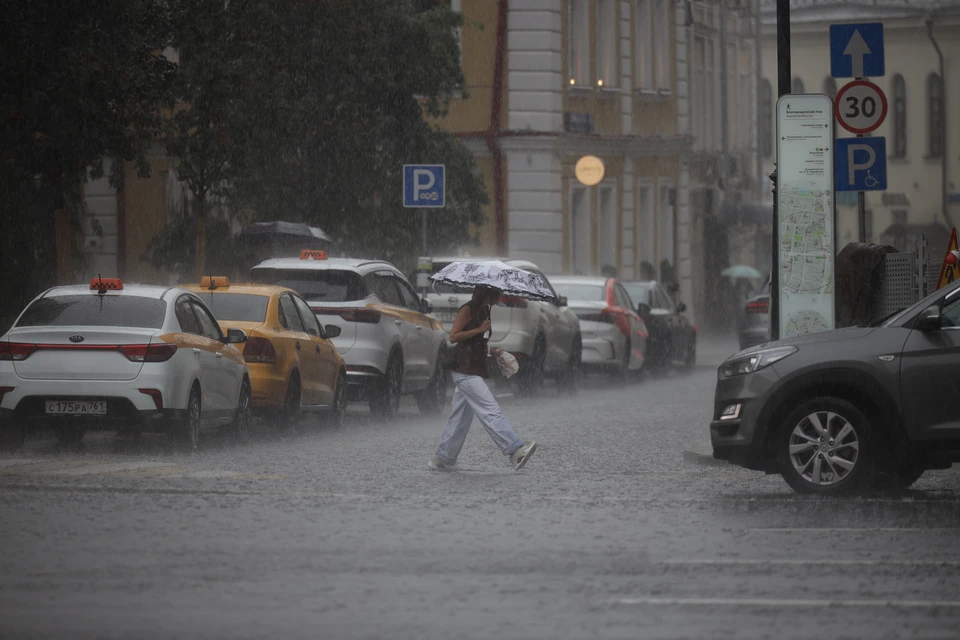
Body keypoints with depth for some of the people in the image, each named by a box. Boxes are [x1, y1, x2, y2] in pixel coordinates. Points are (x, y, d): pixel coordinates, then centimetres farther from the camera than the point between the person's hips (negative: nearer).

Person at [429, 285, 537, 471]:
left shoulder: (484, 311, 17)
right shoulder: (468, 310, -9)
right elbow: (453, 337, -14)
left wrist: (493, 352, 9)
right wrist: (479, 330, -20)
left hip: (475, 370, 10)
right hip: (465, 371, -10)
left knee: (461, 417, 11)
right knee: (491, 411, -16)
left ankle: (442, 459, 17)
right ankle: (515, 450, -25)